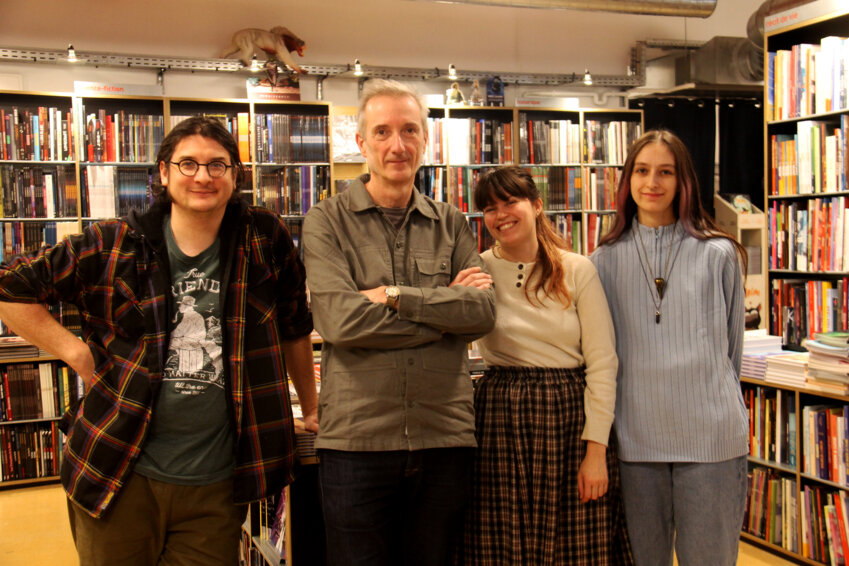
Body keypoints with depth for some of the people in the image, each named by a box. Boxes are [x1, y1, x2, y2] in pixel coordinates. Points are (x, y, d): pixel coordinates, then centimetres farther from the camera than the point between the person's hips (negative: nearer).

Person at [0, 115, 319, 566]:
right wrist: (77, 352, -5)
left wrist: (311, 409, 16)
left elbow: (294, 327, 11)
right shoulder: (112, 246, -4)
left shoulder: (265, 240, 0)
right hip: (118, 477, 0)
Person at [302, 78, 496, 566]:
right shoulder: (328, 223, 1)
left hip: (446, 438, 3)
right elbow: (339, 320, -14)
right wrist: (447, 310, -8)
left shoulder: (451, 224, 11)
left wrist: (394, 295, -12)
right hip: (357, 439, -3)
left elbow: (484, 311, -4)